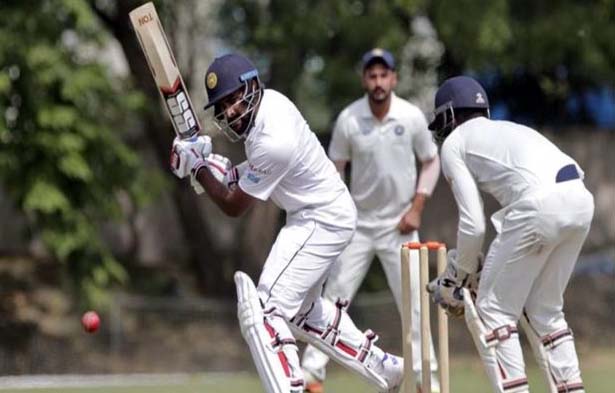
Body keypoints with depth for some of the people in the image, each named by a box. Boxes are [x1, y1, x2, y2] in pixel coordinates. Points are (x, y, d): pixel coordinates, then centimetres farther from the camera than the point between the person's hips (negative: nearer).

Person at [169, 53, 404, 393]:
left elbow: (233, 206, -18)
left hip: (321, 222, -10)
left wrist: (198, 167, -11)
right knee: (303, 311, 25)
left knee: (263, 311, -17)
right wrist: (224, 170, -3)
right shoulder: (270, 101, -3)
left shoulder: (272, 142, -30)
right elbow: (258, 171, 14)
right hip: (327, 214, 10)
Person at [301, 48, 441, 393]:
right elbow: (335, 170, 2)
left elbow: (431, 163, 4)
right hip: (358, 224, 0)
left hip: (400, 225, 0)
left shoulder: (412, 117, -9)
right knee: (334, 298, -2)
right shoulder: (348, 120, -9)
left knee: (413, 303, -1)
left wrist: (417, 207, -6)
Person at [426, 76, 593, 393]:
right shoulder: (508, 129, 35)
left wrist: (456, 278, 19)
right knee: (545, 310, 21)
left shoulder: (453, 143, 15)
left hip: (539, 206, -7)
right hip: (581, 200, 7)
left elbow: (473, 224, 5)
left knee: (492, 310, 8)